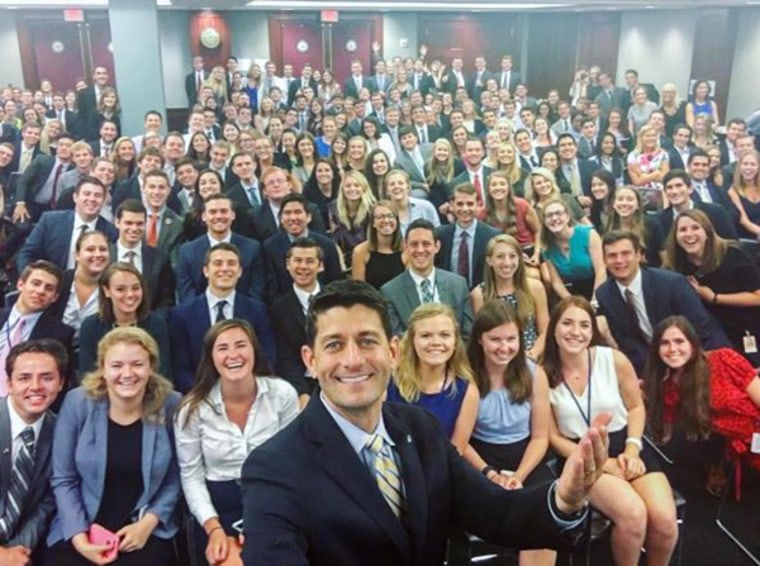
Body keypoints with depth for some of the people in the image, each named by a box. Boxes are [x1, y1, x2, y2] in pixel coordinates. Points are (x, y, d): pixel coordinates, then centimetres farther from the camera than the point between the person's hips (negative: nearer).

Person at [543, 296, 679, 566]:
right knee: (633, 515, -28)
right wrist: (600, 462, -12)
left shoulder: (614, 360, -4)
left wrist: (632, 449, -8)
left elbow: (636, 407, 9)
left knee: (665, 520, -20)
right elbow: (553, 437, -3)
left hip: (625, 448, 2)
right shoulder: (544, 375, -8)